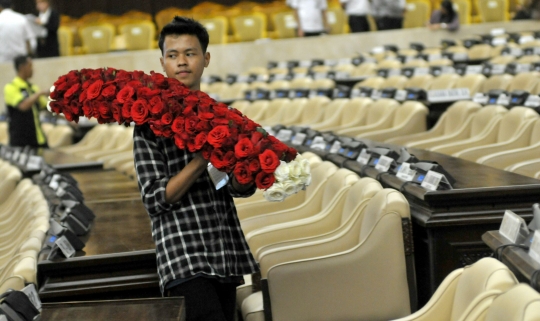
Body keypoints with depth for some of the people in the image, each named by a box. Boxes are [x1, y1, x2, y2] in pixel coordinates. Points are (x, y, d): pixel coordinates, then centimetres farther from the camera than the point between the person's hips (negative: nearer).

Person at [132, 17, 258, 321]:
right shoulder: (151, 122, -2)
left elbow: (242, 189, 9)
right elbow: (156, 199, -9)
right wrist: (202, 159, -20)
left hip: (226, 254, 6)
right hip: (184, 260, -5)